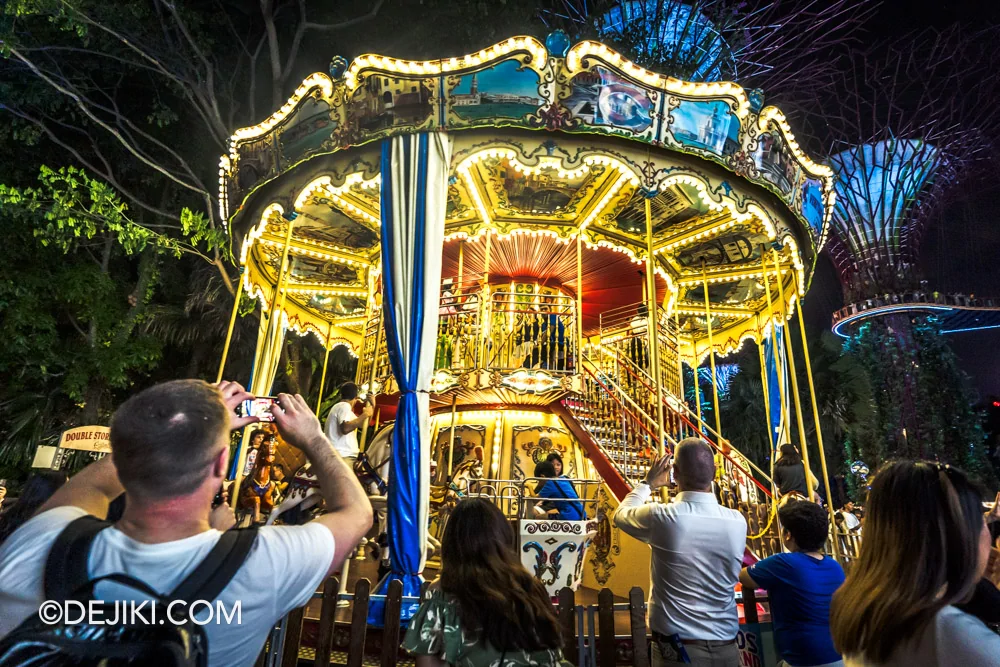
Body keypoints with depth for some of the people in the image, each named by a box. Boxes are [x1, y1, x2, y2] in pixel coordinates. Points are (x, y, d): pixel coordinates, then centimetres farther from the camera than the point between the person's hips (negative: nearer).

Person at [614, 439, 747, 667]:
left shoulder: (661, 517, -20)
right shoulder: (737, 521, -11)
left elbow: (621, 514, 2)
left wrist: (648, 483, 17)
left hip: (678, 648, -3)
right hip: (726, 648, 3)